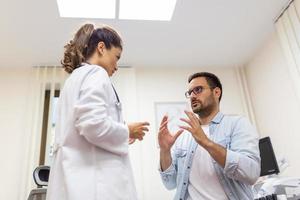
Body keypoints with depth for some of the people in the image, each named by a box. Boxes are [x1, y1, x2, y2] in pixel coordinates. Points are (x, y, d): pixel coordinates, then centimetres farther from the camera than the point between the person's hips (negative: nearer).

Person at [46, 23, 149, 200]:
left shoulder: (76, 77, 22)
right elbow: (94, 125, -22)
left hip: (76, 174, 10)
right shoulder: (96, 73, -6)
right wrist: (127, 132, -4)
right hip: (93, 177, -9)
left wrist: (121, 135, 20)